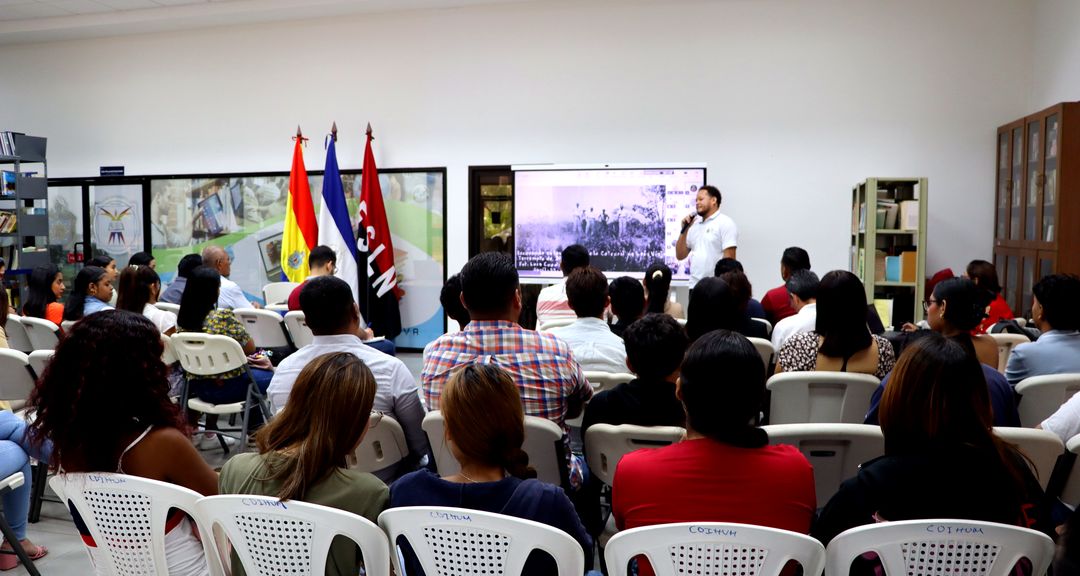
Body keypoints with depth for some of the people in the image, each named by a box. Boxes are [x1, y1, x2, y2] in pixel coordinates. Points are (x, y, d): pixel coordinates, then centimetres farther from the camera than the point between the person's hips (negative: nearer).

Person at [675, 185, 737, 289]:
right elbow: (680, 255, 16)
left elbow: (729, 258, -11)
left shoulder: (725, 223, -3)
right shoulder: (694, 225, 16)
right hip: (695, 286, 6)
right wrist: (684, 230, 6)